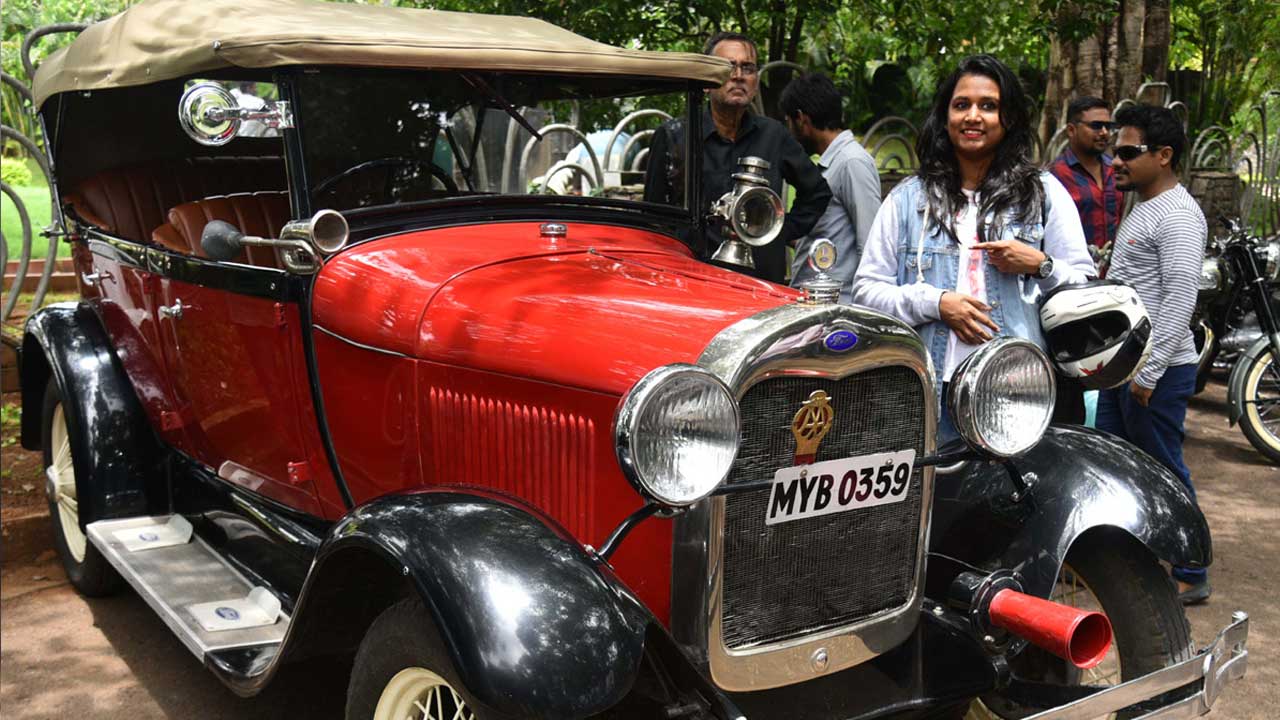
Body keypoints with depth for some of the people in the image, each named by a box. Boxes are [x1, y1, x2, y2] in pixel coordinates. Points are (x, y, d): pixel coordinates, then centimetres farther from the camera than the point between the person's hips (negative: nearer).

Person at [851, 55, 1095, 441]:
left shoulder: (1044, 192, 12)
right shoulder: (908, 197, 11)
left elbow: (1087, 289, 10)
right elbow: (866, 289, 6)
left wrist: (1039, 265, -9)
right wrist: (936, 303, -7)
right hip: (930, 387, 0)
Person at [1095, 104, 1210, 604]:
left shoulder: (1178, 215, -16)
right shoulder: (1142, 208, 16)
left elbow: (1180, 301, -23)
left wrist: (1149, 372, -24)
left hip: (1158, 372, -10)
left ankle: (1189, 577, 12)